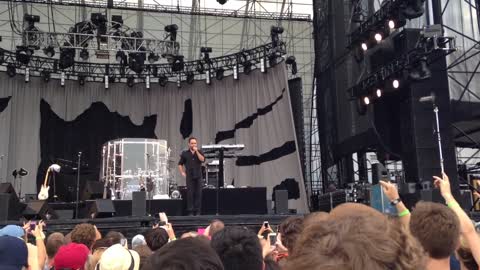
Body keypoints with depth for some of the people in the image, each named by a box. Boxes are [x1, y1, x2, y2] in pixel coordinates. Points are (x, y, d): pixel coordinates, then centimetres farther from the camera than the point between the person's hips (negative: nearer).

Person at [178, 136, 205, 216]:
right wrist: (182, 172, 3)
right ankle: (190, 211, 3)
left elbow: (202, 160, -9)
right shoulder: (185, 153, 6)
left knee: (198, 193, -1)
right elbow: (180, 164, 14)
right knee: (190, 193, -3)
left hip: (198, 176, 1)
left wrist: (196, 151, -11)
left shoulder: (199, 152, 9)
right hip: (189, 176, -1)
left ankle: (197, 211, 6)